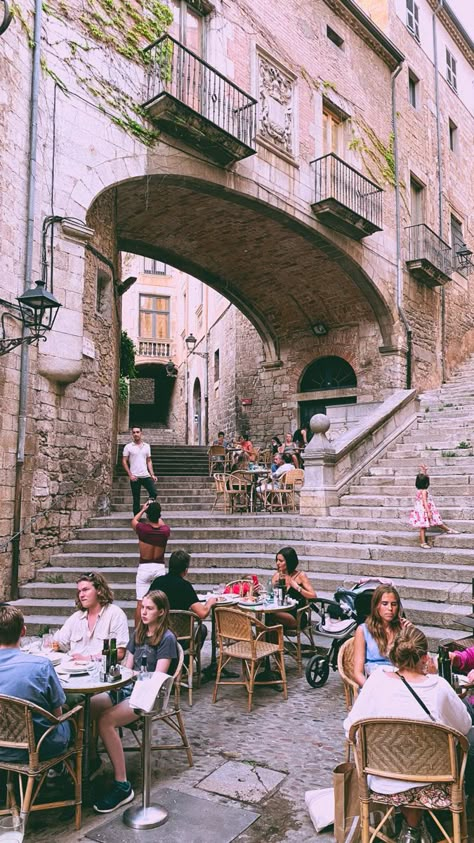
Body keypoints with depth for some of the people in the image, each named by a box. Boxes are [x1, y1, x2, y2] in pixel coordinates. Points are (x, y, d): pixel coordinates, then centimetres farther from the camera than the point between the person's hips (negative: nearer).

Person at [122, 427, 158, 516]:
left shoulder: (147, 446, 9)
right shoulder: (128, 446, -1)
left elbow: (149, 461, 13)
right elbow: (124, 461, -1)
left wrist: (152, 474, 4)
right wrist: (130, 475, -10)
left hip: (146, 476, 3)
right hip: (135, 477, -3)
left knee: (154, 493, -8)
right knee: (136, 499, 3)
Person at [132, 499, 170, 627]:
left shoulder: (142, 528, -11)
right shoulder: (165, 530, -6)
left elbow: (133, 520, 13)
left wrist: (142, 509, 25)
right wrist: (156, 513, 32)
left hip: (144, 567, -1)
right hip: (159, 567, 2)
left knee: (140, 603, 3)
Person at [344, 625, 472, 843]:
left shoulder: (376, 681, -16)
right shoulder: (438, 687, -18)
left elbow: (350, 729, -8)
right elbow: (464, 726, 1)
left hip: (385, 786, 2)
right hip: (431, 787, -2)